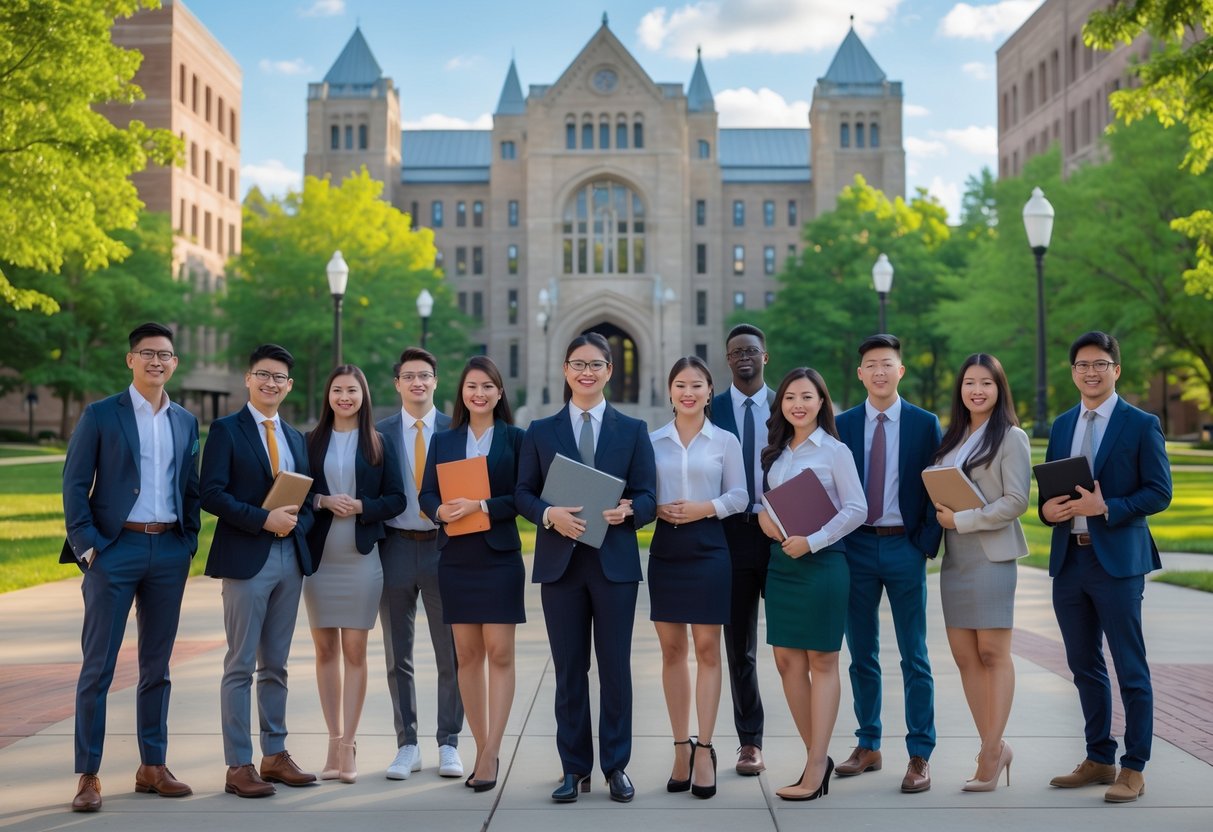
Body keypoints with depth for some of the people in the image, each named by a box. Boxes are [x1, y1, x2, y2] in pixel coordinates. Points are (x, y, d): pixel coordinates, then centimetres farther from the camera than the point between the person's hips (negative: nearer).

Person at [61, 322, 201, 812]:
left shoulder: (185, 422, 12)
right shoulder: (100, 415, 0)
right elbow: (74, 484, -4)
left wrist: (190, 541, 5)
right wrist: (87, 546, -11)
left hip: (169, 551, 4)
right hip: (115, 549, -4)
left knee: (157, 666, 10)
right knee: (97, 666, -1)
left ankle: (152, 766, 19)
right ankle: (88, 775, 5)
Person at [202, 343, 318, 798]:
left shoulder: (295, 437, 17)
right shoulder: (226, 430, -1)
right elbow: (212, 493, -11)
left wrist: (296, 522, -5)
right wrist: (263, 520, -19)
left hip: (290, 557, 6)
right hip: (246, 558, -6)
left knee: (276, 665, 12)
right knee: (241, 665, -2)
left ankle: (275, 755, 19)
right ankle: (239, 766, 3)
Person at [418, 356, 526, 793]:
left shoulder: (515, 439, 1)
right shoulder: (443, 441, 11)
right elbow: (426, 493, 8)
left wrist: (482, 506, -19)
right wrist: (440, 510, -14)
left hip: (499, 556, -3)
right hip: (455, 557, 4)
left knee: (499, 654, -5)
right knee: (466, 655, 7)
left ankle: (490, 755, -3)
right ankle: (482, 748, 16)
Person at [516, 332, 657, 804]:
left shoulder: (633, 430, 8)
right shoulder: (540, 432, 9)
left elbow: (647, 497, 3)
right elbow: (523, 494, 4)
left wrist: (627, 510, -19)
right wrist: (550, 514, -16)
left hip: (615, 562, 0)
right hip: (560, 562, 1)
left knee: (615, 666, 3)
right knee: (569, 669, 5)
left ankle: (616, 766, 14)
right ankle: (575, 768, 14)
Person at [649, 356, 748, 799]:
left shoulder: (726, 441, 3)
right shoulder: (652, 441, 7)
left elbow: (739, 495, 1)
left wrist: (706, 508, -15)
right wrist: (657, 509, -12)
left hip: (709, 549, -2)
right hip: (665, 548, 2)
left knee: (707, 648, -2)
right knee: (671, 649, 5)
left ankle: (704, 750, 3)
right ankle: (681, 748, 13)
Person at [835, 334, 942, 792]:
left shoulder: (925, 423, 2)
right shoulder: (842, 424, 6)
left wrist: (927, 543, -7)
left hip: (905, 547, -2)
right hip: (856, 546, 2)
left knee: (914, 656, 1)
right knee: (861, 654, 10)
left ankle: (920, 756, 6)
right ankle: (867, 746, 20)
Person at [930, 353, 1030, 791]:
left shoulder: (1011, 438, -3)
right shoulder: (952, 438, 16)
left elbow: (1016, 502, -11)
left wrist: (961, 520, -12)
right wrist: (939, 514, 2)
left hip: (991, 554, -7)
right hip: (954, 556, 7)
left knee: (993, 653, -5)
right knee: (964, 656, 4)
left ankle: (991, 751, 0)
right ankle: (993, 747, 13)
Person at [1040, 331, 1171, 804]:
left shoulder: (1141, 425, -3)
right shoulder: (1062, 425, 13)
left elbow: (1159, 492, -7)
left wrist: (1107, 508, -19)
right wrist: (1048, 509, -5)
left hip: (1117, 560, -6)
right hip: (1068, 560, 6)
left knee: (1130, 670, 0)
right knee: (1084, 665, 13)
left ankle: (1134, 769, 9)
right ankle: (1099, 759, 25)